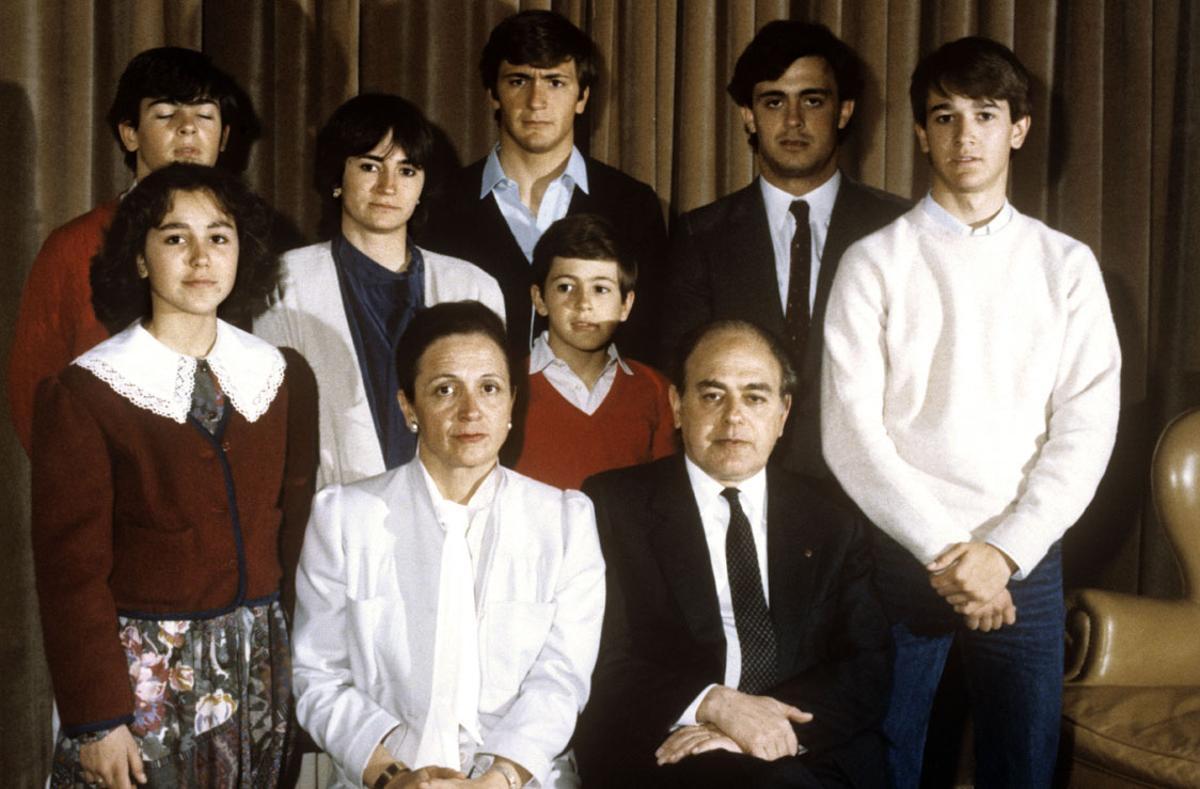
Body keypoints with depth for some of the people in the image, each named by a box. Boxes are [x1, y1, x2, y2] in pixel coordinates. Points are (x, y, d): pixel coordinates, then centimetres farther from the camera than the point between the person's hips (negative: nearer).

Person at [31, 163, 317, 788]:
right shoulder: (83, 393, -8)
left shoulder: (285, 377, 5)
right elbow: (72, 567, -9)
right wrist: (95, 719, -11)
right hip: (142, 666, -3)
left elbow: (294, 523, 9)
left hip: (260, 662, 4)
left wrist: (298, 656, 4)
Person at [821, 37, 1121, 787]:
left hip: (1025, 559, 1)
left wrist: (1003, 551, -11)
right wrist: (942, 552, -11)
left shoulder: (1066, 265, 6)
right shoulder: (875, 261, 1)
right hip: (901, 551, -1)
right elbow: (851, 429, -6)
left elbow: (1086, 427, -1)